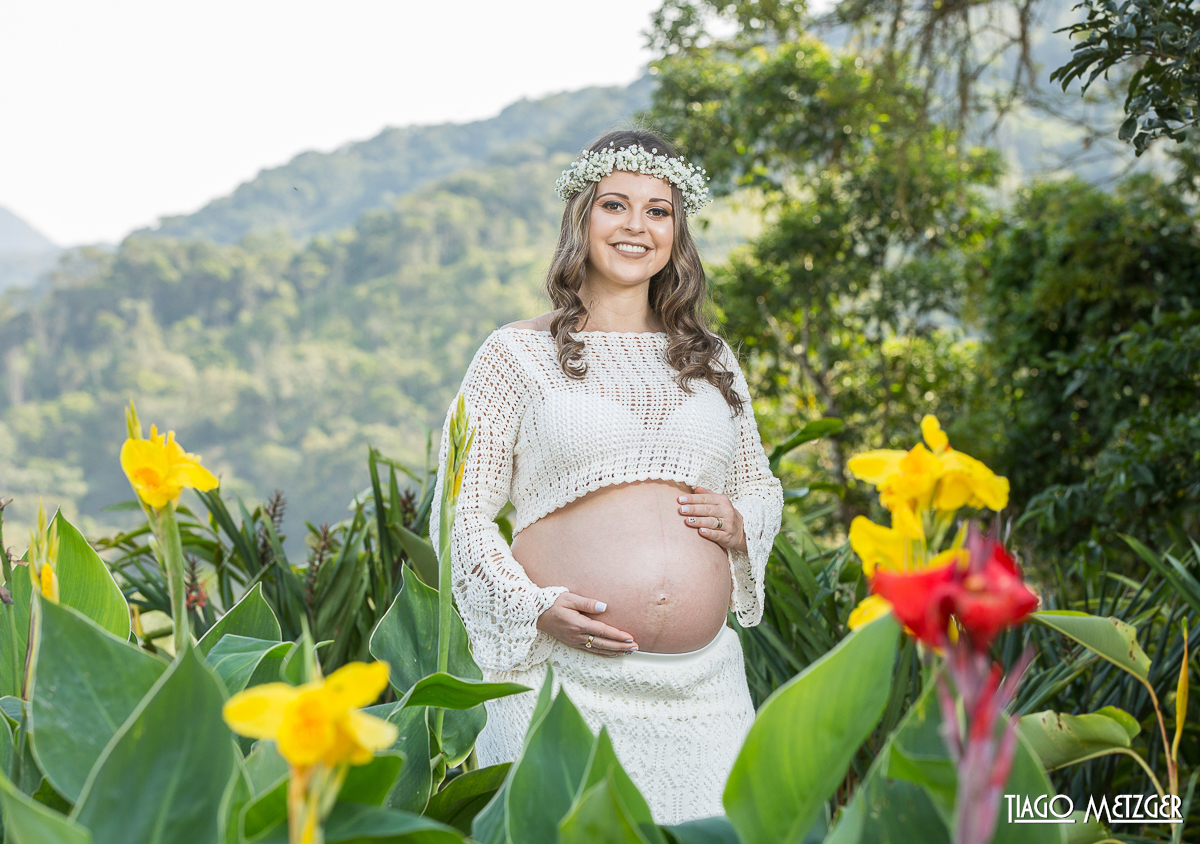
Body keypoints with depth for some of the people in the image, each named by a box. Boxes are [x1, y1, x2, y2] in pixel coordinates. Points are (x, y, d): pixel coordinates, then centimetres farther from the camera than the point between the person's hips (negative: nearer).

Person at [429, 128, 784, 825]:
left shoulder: (712, 360, 14)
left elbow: (762, 488, 24)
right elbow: (460, 514, 1)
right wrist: (535, 608, -14)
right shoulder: (519, 355, 2)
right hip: (565, 675, -3)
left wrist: (738, 522, 1)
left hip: (702, 686, 4)